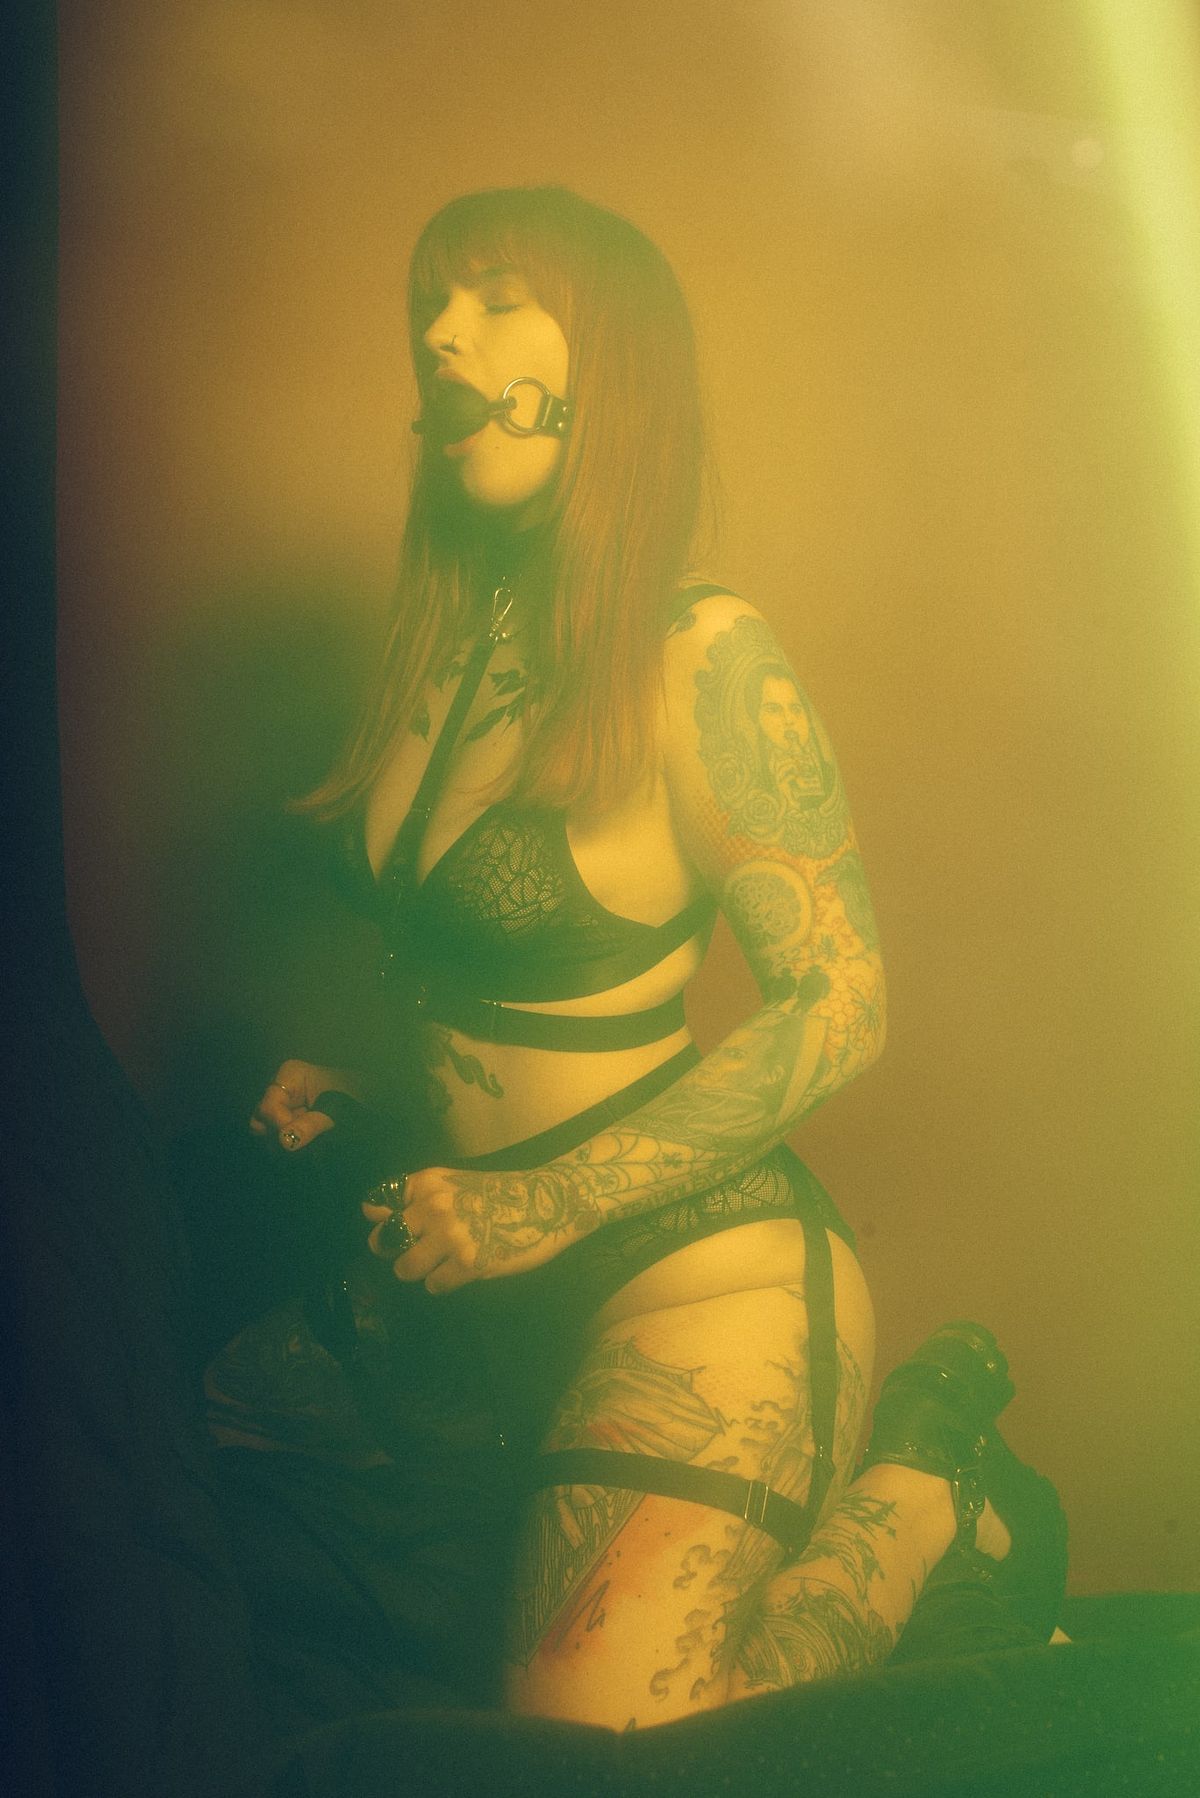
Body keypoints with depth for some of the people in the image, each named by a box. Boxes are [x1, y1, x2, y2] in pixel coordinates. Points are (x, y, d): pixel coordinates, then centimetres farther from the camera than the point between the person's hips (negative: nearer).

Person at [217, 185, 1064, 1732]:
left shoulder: (698, 655, -16)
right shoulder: (447, 644, 6)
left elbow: (838, 1006, -17)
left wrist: (540, 1208, -18)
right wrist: (363, 1084, 6)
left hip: (687, 1270, -8)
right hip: (487, 1264, 8)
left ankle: (922, 1473, 9)